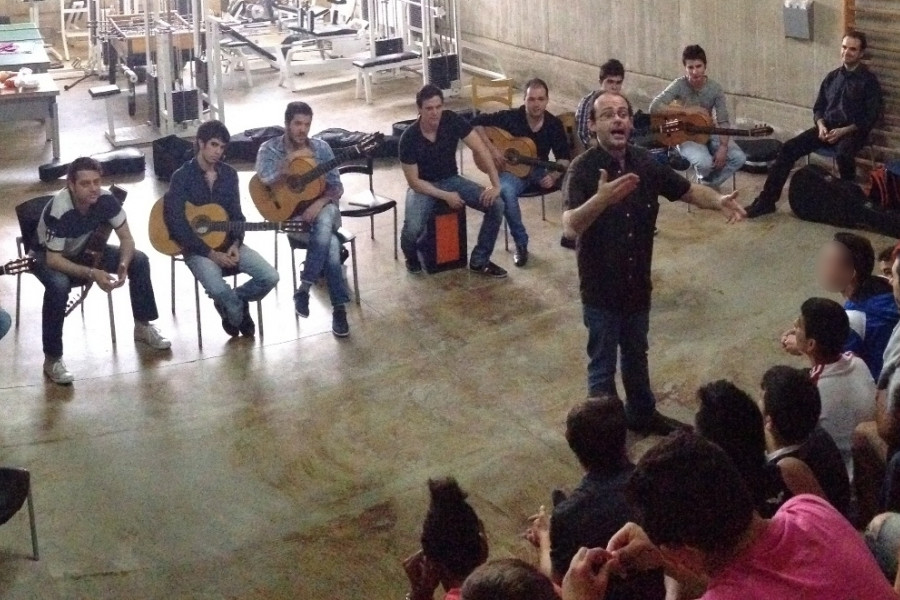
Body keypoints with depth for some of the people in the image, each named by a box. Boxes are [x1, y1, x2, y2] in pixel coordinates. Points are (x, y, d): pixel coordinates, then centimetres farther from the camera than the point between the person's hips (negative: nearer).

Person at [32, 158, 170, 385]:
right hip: (48, 255, -5)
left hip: (84, 250, 5)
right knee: (58, 285, -38)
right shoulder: (58, 211, -37)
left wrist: (123, 264, -34)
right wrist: (92, 274, -43)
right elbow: (53, 259, -34)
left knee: (139, 260, -10)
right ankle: (52, 359, -26)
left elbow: (127, 238, -14)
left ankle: (143, 326, 7)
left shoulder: (105, 200, -23)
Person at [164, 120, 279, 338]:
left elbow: (236, 215, 9)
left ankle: (232, 303, 12)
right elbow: (176, 224, -18)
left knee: (270, 277, -16)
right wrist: (210, 253, -21)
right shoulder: (182, 177, -11)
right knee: (219, 290, -33)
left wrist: (236, 244, -12)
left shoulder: (229, 174, 5)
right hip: (197, 248, -5)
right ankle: (238, 316, 4)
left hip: (228, 243, 5)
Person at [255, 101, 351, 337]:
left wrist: (319, 203, -19)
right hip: (290, 214, -2)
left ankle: (304, 288, -27)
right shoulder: (269, 149, -2)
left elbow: (336, 187, 0)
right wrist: (291, 160, -21)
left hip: (320, 209, 2)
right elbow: (266, 183, -20)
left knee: (324, 224, -37)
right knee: (331, 244, -30)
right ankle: (339, 307, -23)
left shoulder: (321, 148, 5)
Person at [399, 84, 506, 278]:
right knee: (412, 227, -33)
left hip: (451, 180, 4)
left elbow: (481, 149, -14)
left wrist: (496, 184, -22)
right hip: (423, 186, -4)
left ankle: (479, 261, 0)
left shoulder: (452, 120, -15)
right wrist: (445, 196, -23)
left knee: (497, 205, -17)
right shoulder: (409, 138, -21)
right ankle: (411, 256, 5)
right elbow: (413, 181, -16)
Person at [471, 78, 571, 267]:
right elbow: (477, 122, -11)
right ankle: (521, 244, -22)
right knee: (506, 191, -38)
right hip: (512, 169, -3)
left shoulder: (554, 124, -4)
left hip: (539, 170, 3)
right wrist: (491, 148, -20)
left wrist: (554, 176, -20)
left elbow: (564, 156, -1)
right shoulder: (510, 117, -12)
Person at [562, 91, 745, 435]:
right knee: (603, 366, 9)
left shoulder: (645, 163, -4)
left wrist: (718, 202, -13)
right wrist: (601, 199, -53)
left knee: (636, 355, 26)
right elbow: (570, 227, -35)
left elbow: (687, 191, 8)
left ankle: (642, 414, 46)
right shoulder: (583, 169, -22)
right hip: (601, 288, -6)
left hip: (637, 283, 6)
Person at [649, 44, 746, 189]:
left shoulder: (715, 89, -6)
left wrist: (723, 147, -22)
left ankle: (709, 184, 6)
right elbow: (654, 107, -26)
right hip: (686, 135, -4)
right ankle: (703, 181, 5)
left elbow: (723, 121, -7)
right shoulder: (679, 85, -15)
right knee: (705, 162, -34)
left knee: (739, 158, -18)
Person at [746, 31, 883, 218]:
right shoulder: (832, 77, 14)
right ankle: (767, 200, -16)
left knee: (843, 154, -40)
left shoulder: (868, 80, -2)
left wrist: (843, 131, -18)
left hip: (852, 131, -5)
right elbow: (818, 107, 17)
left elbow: (870, 117, -8)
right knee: (789, 148, -15)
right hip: (827, 128, 5)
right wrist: (821, 125, -5)